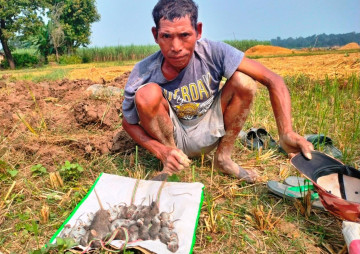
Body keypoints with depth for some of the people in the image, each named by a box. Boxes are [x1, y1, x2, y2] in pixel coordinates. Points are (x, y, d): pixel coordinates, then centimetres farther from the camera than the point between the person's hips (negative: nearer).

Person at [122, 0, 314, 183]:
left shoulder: (213, 52, -23)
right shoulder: (142, 75, -23)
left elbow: (272, 80, -23)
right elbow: (128, 124, -8)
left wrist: (286, 132, -37)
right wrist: (161, 152, -26)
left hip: (209, 133, 1)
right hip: (170, 137, 0)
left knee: (244, 81, -22)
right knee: (147, 94, -30)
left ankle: (223, 157, -4)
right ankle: (169, 164, -6)